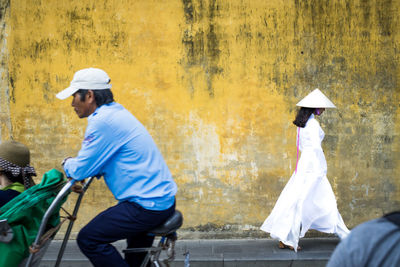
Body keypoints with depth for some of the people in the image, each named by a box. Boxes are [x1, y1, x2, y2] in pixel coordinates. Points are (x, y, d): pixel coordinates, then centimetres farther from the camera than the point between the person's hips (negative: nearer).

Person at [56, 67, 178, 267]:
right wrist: (75, 166, 10)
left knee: (88, 239, -7)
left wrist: (67, 164, 6)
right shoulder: (116, 112, 15)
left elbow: (81, 169, -15)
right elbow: (100, 161, 25)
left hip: (148, 206, -11)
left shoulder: (103, 121, -18)